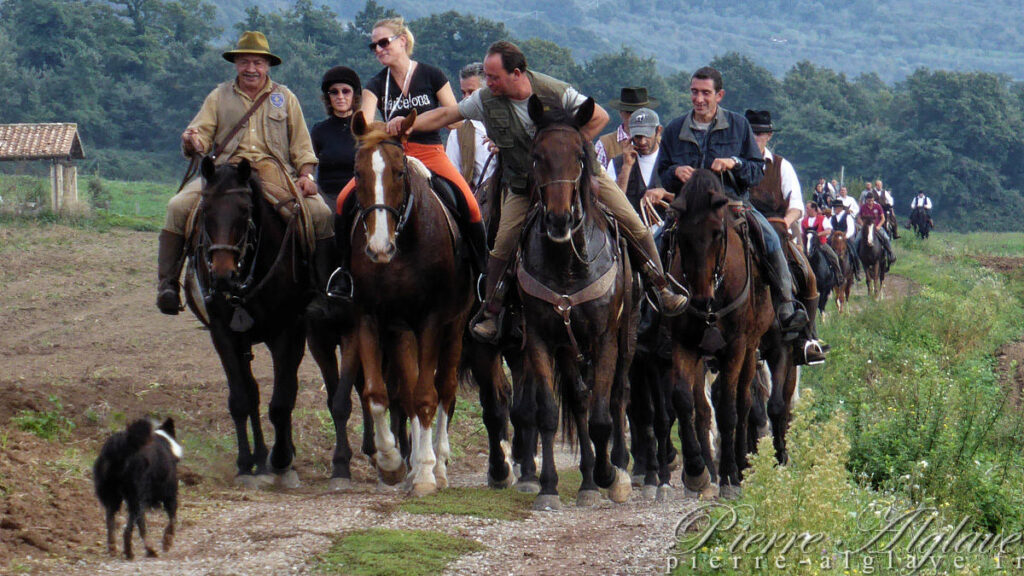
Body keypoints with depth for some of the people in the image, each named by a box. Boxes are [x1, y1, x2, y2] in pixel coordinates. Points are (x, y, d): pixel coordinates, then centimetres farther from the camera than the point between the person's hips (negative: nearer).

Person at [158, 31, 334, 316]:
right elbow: (201, 134, 8)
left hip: (275, 176, 0)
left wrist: (307, 175, -3)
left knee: (321, 214, -21)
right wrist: (192, 142, -17)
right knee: (178, 207, -23)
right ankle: (168, 284, -16)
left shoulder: (285, 98, 16)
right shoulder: (219, 97, 16)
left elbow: (301, 145, 15)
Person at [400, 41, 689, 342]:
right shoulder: (486, 100, -13)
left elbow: (599, 117, -14)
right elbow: (446, 114, -3)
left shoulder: (556, 92, -22)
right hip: (525, 182, 1)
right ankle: (491, 311, 7)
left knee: (632, 224, -4)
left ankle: (661, 287, 13)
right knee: (503, 245, -12)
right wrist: (408, 125, -17)